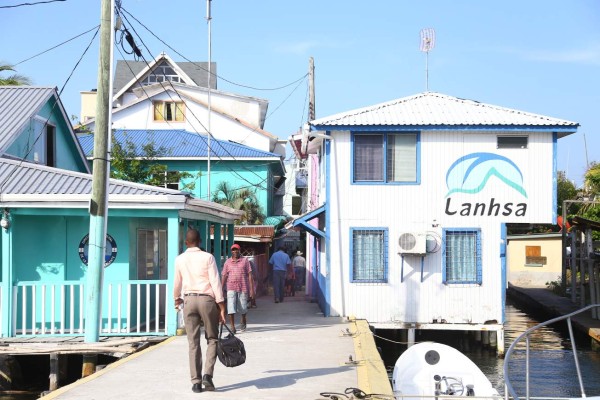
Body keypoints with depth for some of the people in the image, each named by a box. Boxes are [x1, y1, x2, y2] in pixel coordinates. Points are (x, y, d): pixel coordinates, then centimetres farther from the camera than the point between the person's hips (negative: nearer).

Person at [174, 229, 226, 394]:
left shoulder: (180, 259, 5)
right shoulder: (208, 257, -4)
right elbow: (215, 282, -8)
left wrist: (177, 298, 38)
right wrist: (221, 306, -5)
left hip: (189, 300, 2)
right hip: (207, 299, -2)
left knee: (193, 342, 6)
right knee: (212, 339, 10)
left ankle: (196, 381, 4)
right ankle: (207, 374, -7)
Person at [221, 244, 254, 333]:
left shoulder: (245, 260, 4)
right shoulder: (228, 262, 7)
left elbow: (249, 274, 2)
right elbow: (224, 276, 7)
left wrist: (251, 288, -4)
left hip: (243, 287, 0)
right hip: (231, 288, 0)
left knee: (242, 307, 9)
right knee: (231, 307, -10)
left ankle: (243, 321, 37)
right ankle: (232, 327, -5)